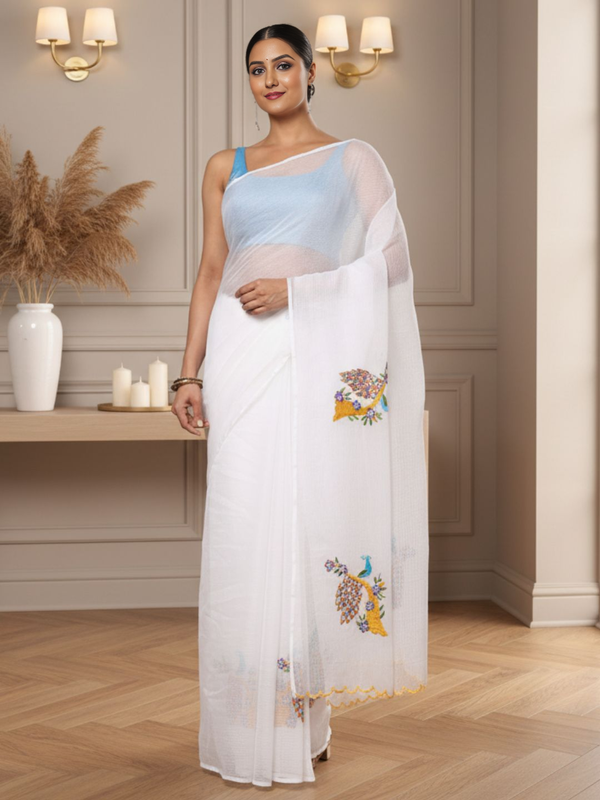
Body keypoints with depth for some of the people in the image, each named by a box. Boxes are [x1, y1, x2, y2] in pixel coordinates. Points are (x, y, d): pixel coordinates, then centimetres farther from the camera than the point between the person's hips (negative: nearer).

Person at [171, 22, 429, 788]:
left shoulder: (353, 158, 9)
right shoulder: (226, 169, 16)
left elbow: (389, 260, -1)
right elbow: (211, 272, 12)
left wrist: (295, 290, -11)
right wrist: (189, 372, 4)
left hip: (319, 354, -2)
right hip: (242, 356, 2)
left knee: (315, 519, -4)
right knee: (245, 528, -1)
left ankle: (307, 717, 9)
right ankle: (253, 732, 9)